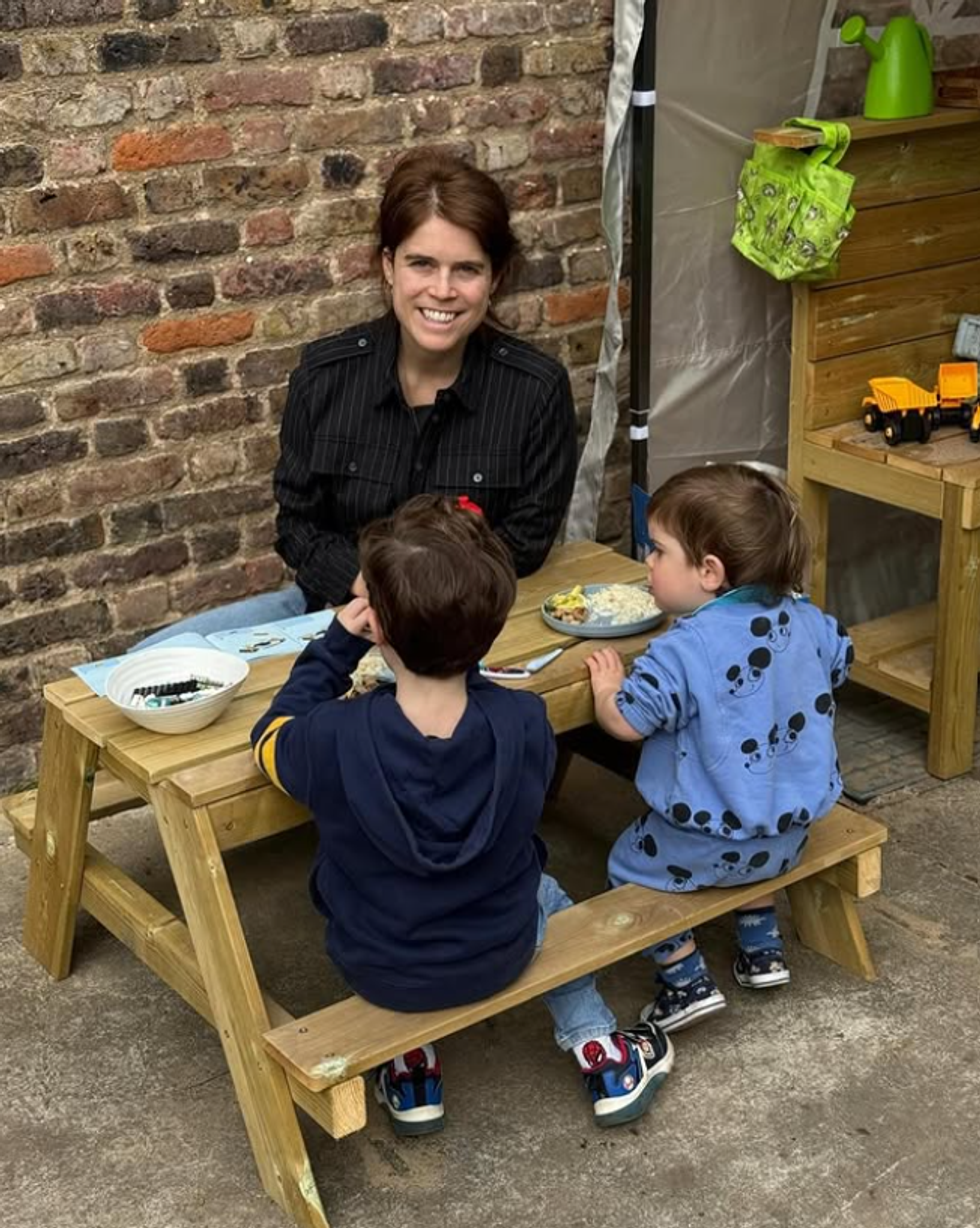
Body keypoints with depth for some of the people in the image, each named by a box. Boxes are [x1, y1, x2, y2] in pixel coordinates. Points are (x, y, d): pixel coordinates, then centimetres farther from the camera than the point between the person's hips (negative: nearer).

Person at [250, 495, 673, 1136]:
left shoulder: (337, 739, -31)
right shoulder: (525, 723, -26)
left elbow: (272, 739, -7)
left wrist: (338, 644, -9)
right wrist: (458, 655, -2)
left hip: (381, 969, -1)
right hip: (501, 954, 1)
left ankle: (411, 1069, 32)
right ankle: (599, 1049, 38)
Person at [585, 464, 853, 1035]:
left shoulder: (685, 652, -27)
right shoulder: (805, 619, -6)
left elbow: (626, 722, -20)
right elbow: (840, 662, 15)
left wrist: (608, 687, 1)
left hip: (712, 845, -7)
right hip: (793, 827, 7)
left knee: (629, 864, 16)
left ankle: (687, 979, 13)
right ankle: (763, 945, 38)